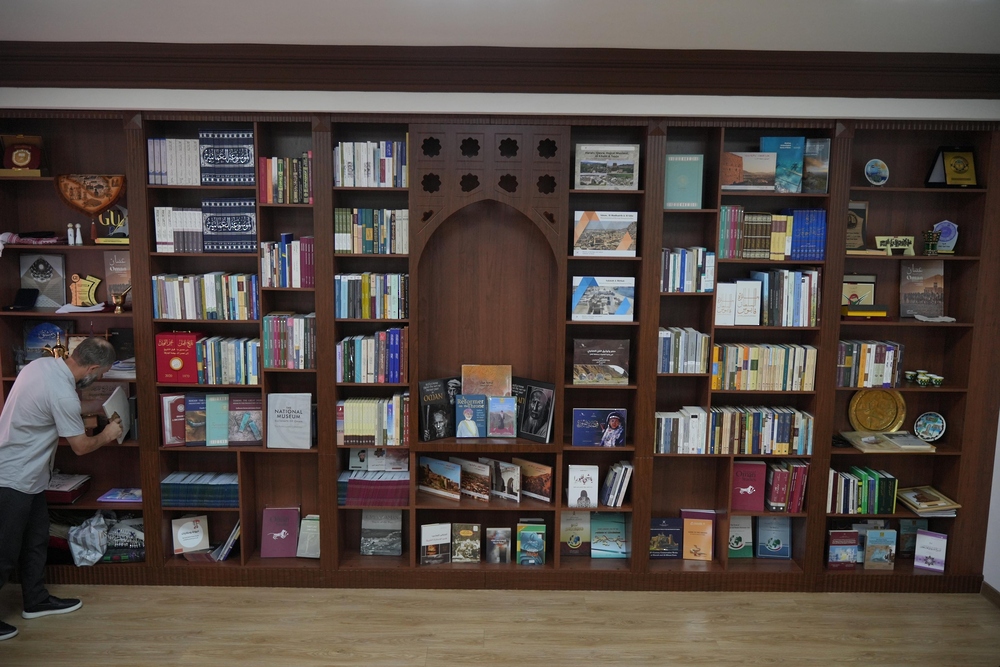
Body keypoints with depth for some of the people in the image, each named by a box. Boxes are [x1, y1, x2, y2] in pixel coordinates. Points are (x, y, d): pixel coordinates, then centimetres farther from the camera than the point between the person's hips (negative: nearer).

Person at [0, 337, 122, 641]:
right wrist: (106, 435, 3)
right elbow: (81, 446, -15)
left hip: (27, 474, 10)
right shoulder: (63, 394, -28)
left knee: (36, 539, 18)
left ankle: (36, 600, 31)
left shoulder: (42, 363, -2)